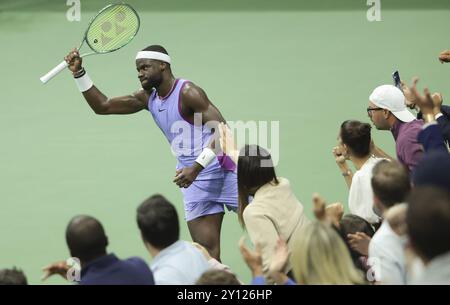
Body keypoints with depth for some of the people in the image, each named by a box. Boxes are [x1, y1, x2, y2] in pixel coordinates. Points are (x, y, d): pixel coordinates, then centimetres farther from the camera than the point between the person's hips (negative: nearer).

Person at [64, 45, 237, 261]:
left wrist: (197, 167, -28)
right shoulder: (148, 98, 9)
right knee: (207, 252, -3)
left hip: (222, 169, -6)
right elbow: (102, 106, 15)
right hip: (195, 180, 6)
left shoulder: (187, 93, -14)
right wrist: (79, 73, 4)